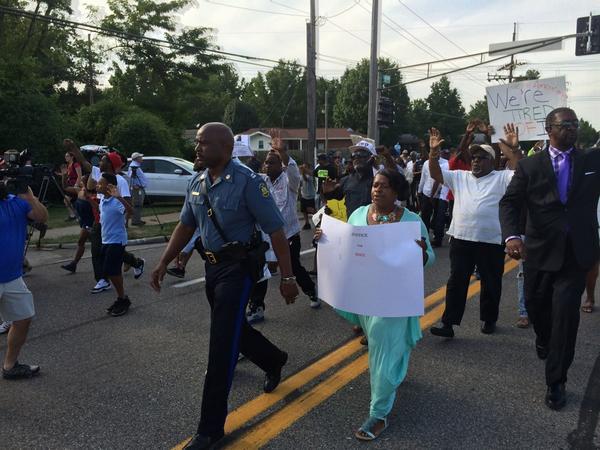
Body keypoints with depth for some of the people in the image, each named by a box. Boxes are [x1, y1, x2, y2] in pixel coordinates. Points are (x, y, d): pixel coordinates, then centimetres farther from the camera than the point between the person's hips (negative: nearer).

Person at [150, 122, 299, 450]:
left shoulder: (247, 182, -18)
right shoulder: (196, 184, 4)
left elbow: (275, 230, -16)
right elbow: (186, 225, 15)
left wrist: (287, 277, -16)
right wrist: (163, 263, 10)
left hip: (238, 267, -7)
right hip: (212, 266, 7)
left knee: (221, 344, -4)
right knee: (234, 330, 21)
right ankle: (274, 361, 51)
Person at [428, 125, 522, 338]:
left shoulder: (502, 178, 3)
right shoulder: (459, 177, 12)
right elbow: (436, 173, 8)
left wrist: (515, 149, -22)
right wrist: (434, 152, -6)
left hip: (491, 241, -2)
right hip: (461, 238, 2)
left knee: (491, 283, 11)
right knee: (456, 282, 3)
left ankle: (488, 320, 30)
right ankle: (448, 323, 6)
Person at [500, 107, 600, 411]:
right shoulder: (529, 166, 0)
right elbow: (510, 203, -10)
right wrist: (511, 235, -27)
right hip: (540, 251, 0)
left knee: (566, 313, -4)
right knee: (535, 306, 16)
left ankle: (556, 382, 12)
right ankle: (544, 338, 52)